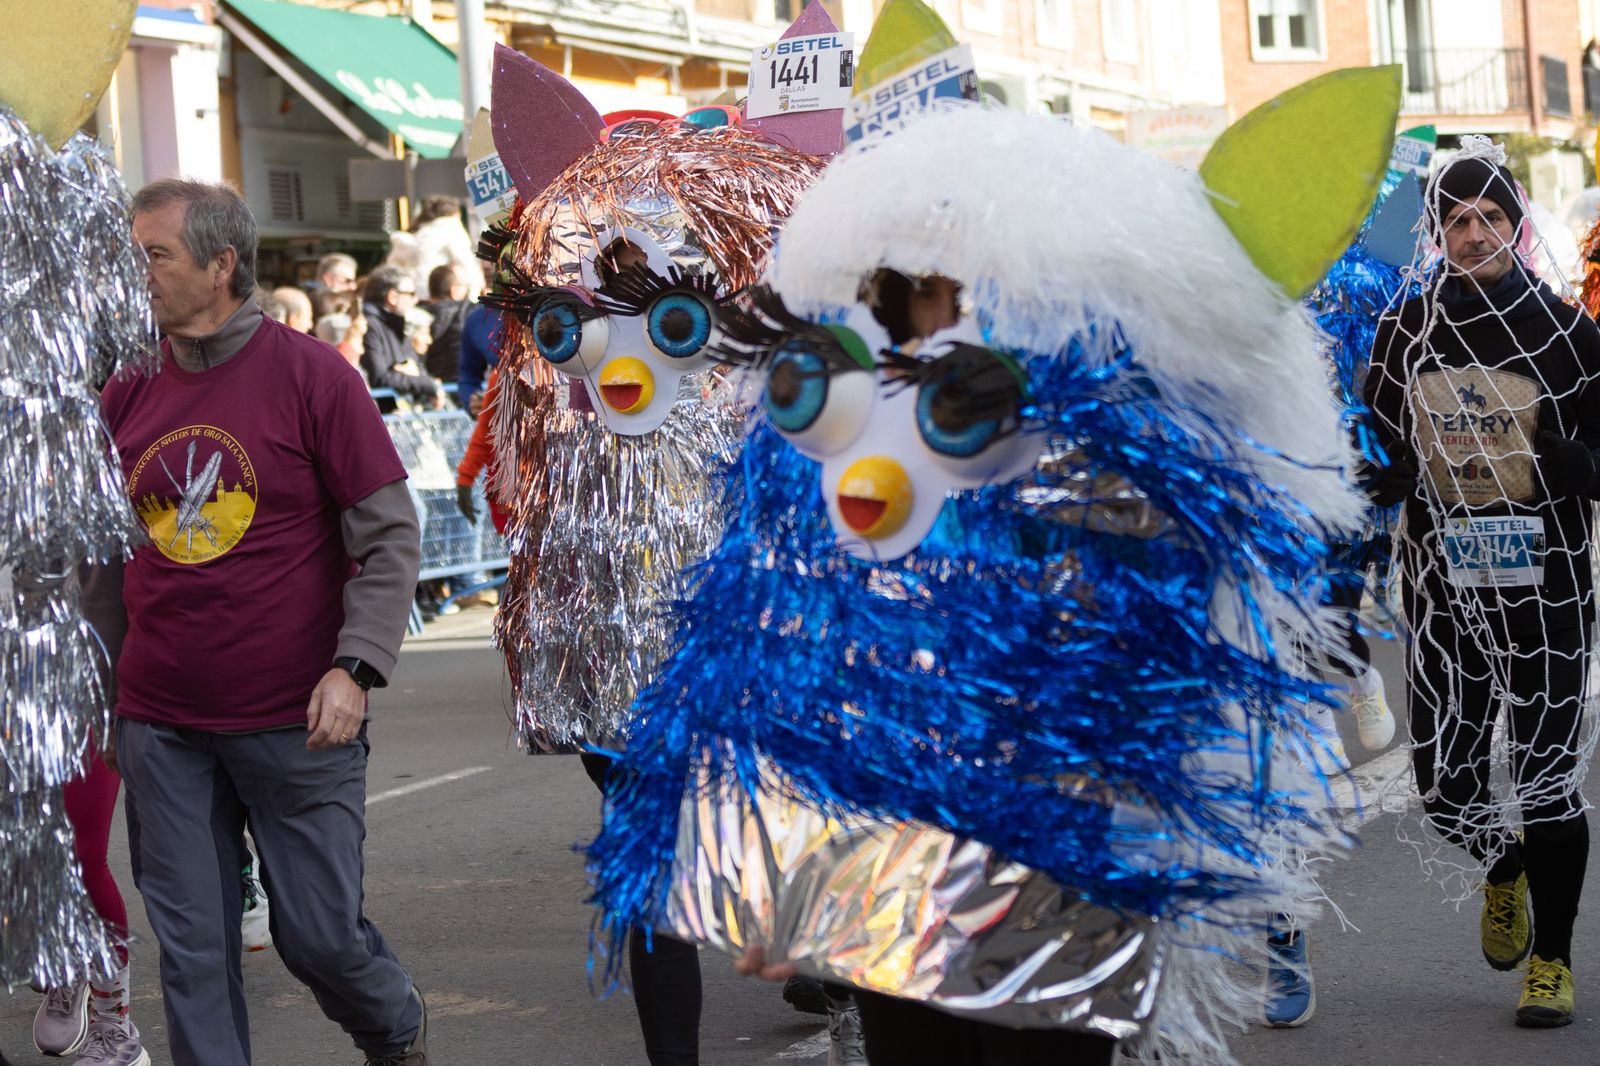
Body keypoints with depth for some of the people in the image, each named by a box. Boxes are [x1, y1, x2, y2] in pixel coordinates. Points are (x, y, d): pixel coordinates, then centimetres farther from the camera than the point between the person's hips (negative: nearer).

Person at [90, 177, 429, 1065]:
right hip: (162, 731, 3)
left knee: (320, 934, 3)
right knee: (191, 952, 3)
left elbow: (390, 536, -5)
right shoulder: (126, 393, 6)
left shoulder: (311, 376, -5)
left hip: (296, 724, -3)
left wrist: (356, 667, -15)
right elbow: (106, 561, 15)